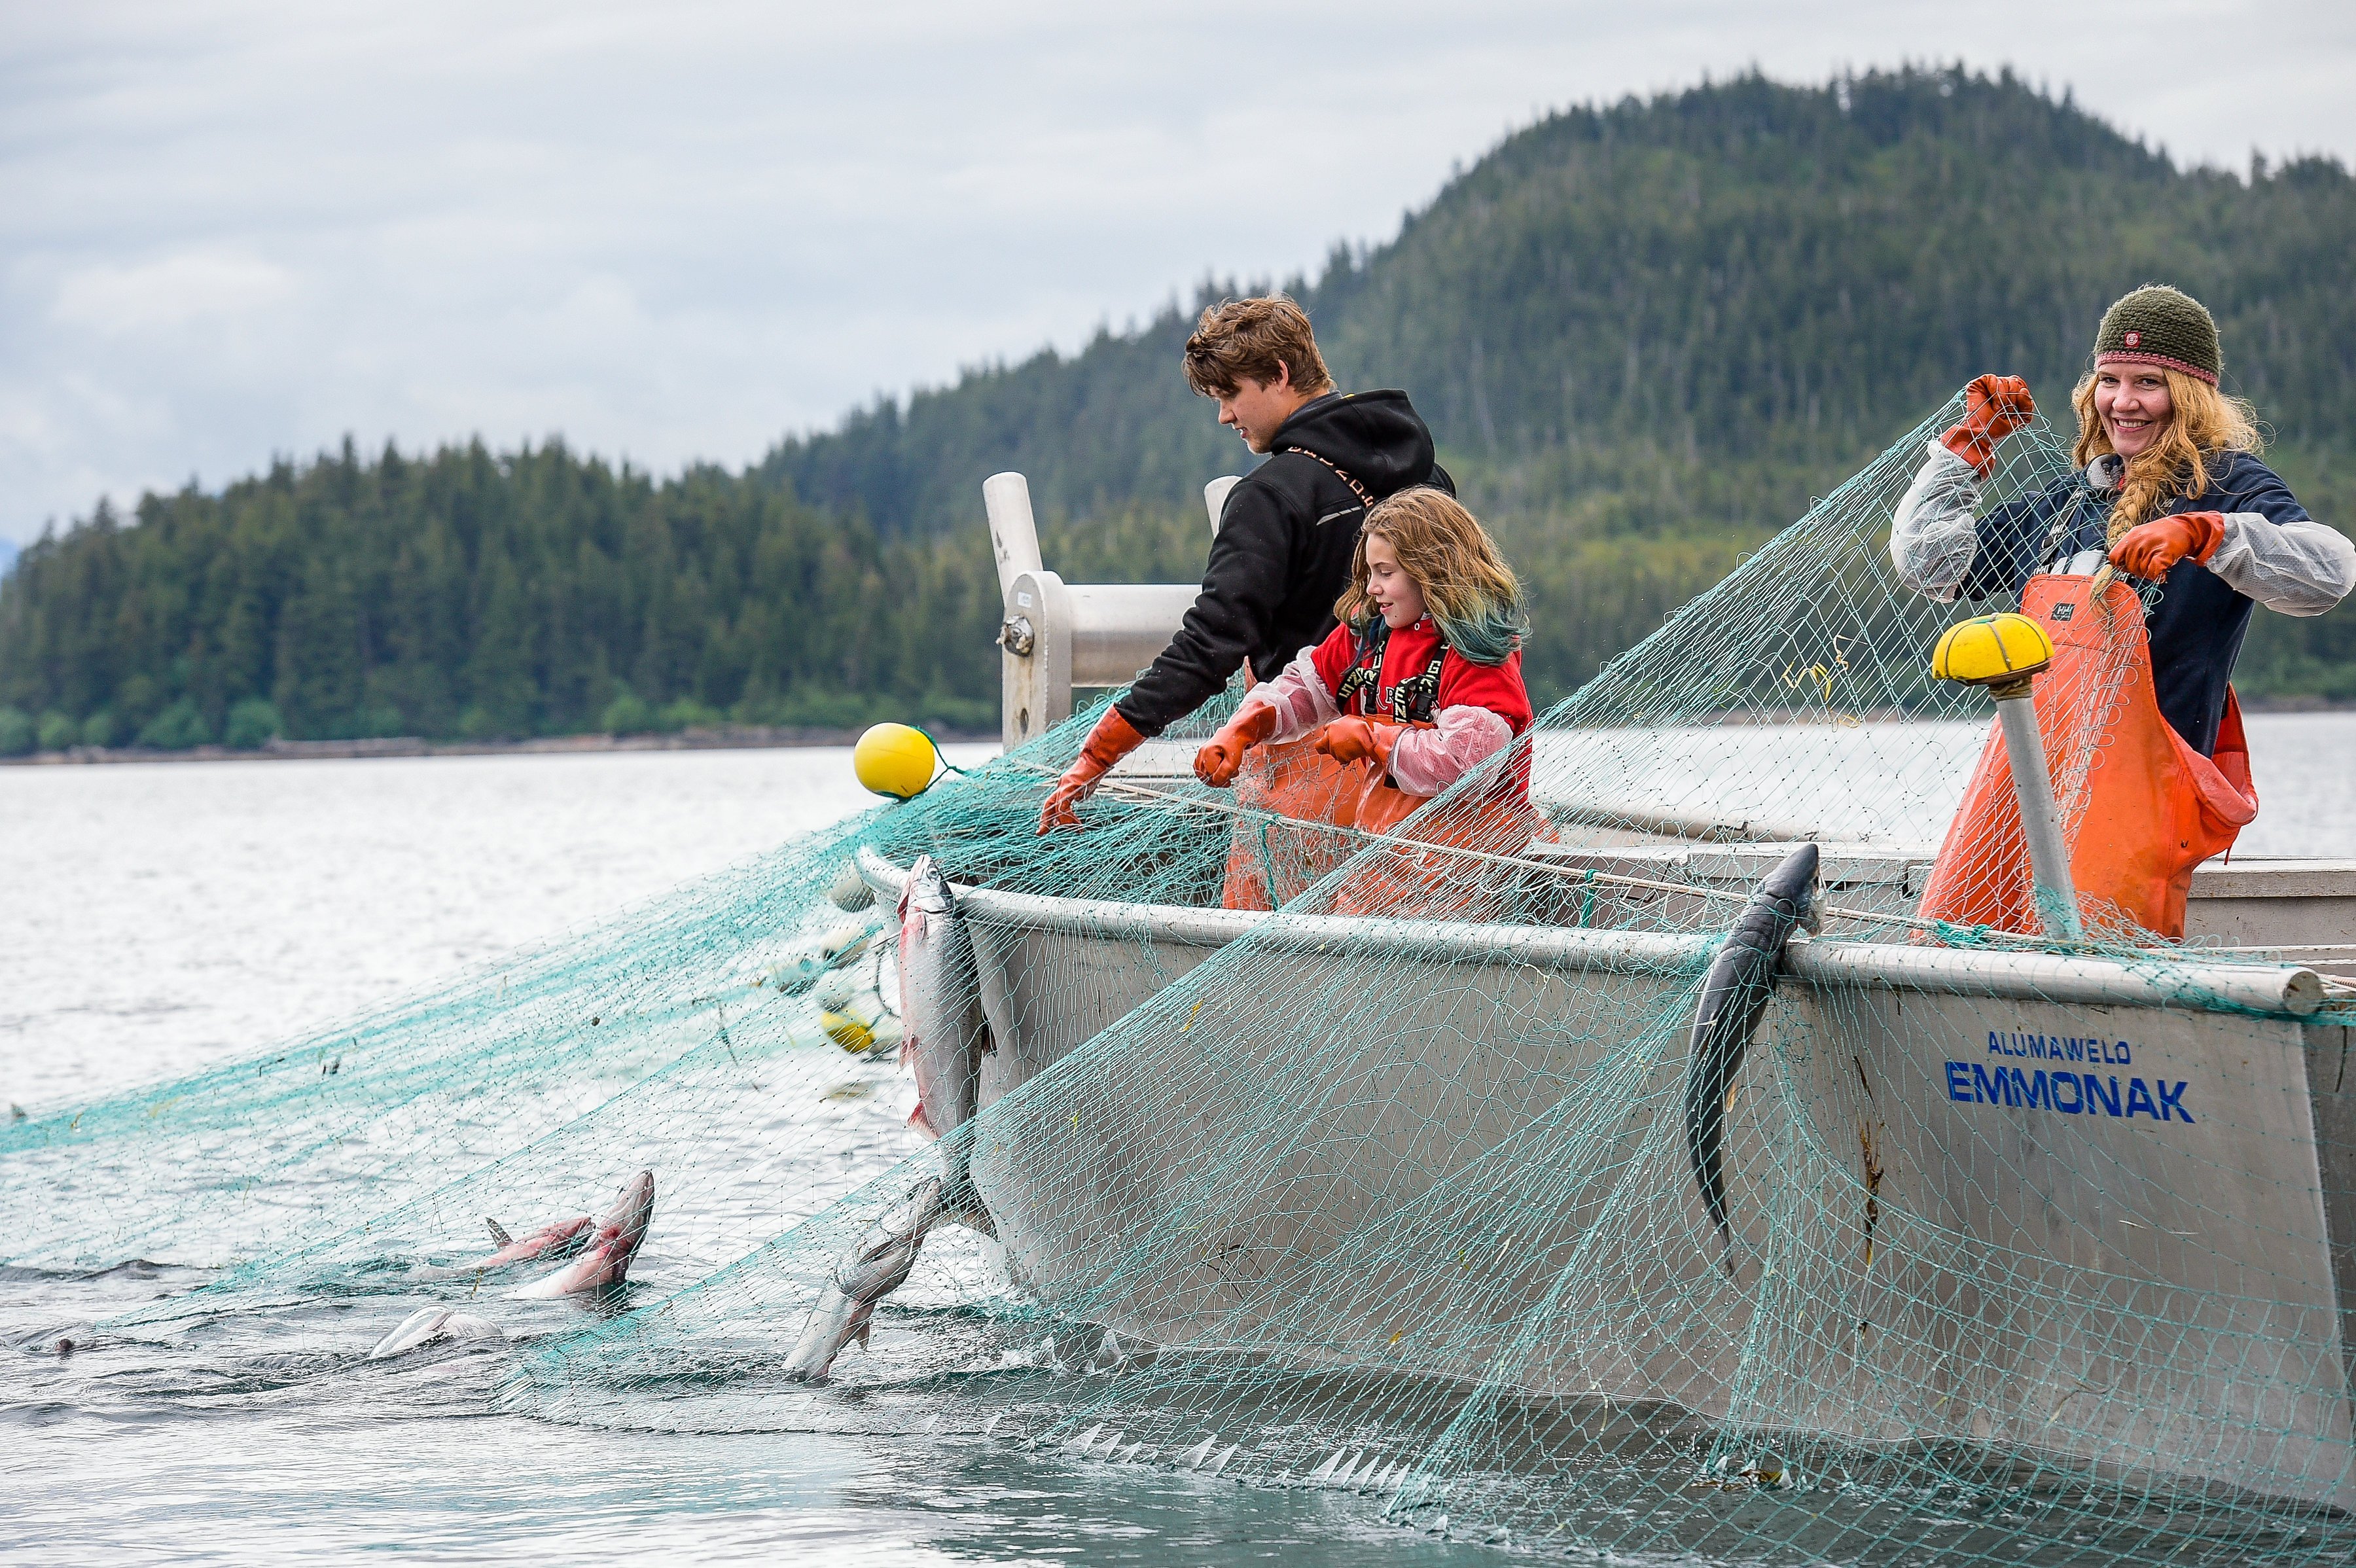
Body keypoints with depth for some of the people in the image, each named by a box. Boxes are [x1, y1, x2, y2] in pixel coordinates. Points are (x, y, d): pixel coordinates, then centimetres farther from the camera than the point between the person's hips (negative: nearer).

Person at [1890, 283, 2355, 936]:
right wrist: (1972, 443, 23)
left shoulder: (2227, 485, 2)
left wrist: (2203, 533, -29)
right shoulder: (2069, 501, 22)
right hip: (2024, 773, 7)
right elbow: (1927, 561, 27)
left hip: (2138, 777, -7)